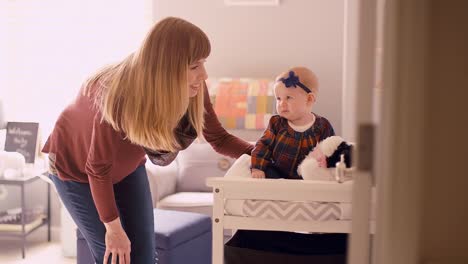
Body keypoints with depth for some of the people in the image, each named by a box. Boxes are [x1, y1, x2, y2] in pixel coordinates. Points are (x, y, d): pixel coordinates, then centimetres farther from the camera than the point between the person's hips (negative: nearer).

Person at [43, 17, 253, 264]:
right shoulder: (119, 97, -39)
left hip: (127, 166, 5)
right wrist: (113, 228, -18)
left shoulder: (193, 92, -24)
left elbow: (219, 139, -9)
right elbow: (98, 168, -26)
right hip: (76, 165, -5)